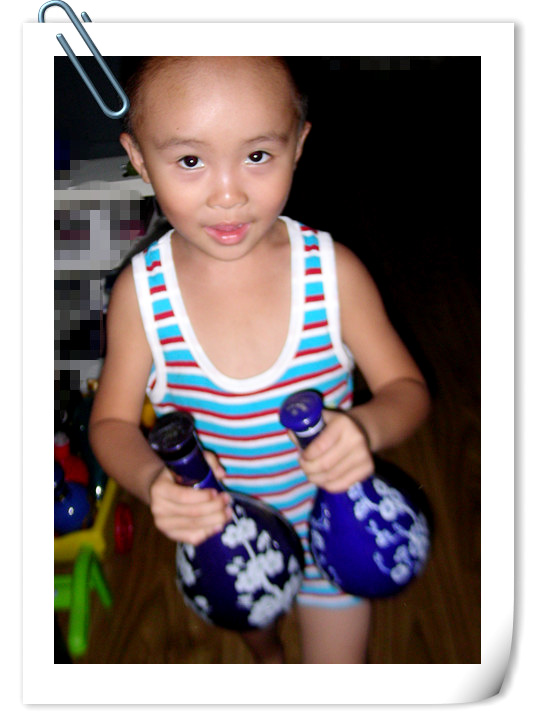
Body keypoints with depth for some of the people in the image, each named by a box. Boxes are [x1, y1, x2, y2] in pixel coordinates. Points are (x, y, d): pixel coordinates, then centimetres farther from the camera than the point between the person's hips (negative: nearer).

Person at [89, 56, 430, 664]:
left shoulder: (333, 271, -23)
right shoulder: (140, 292, -22)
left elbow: (405, 387, -13)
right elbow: (112, 420, -11)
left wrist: (367, 427, -36)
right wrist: (151, 479, -32)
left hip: (330, 521, -1)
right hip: (215, 526, 2)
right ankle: (266, 656, 69)